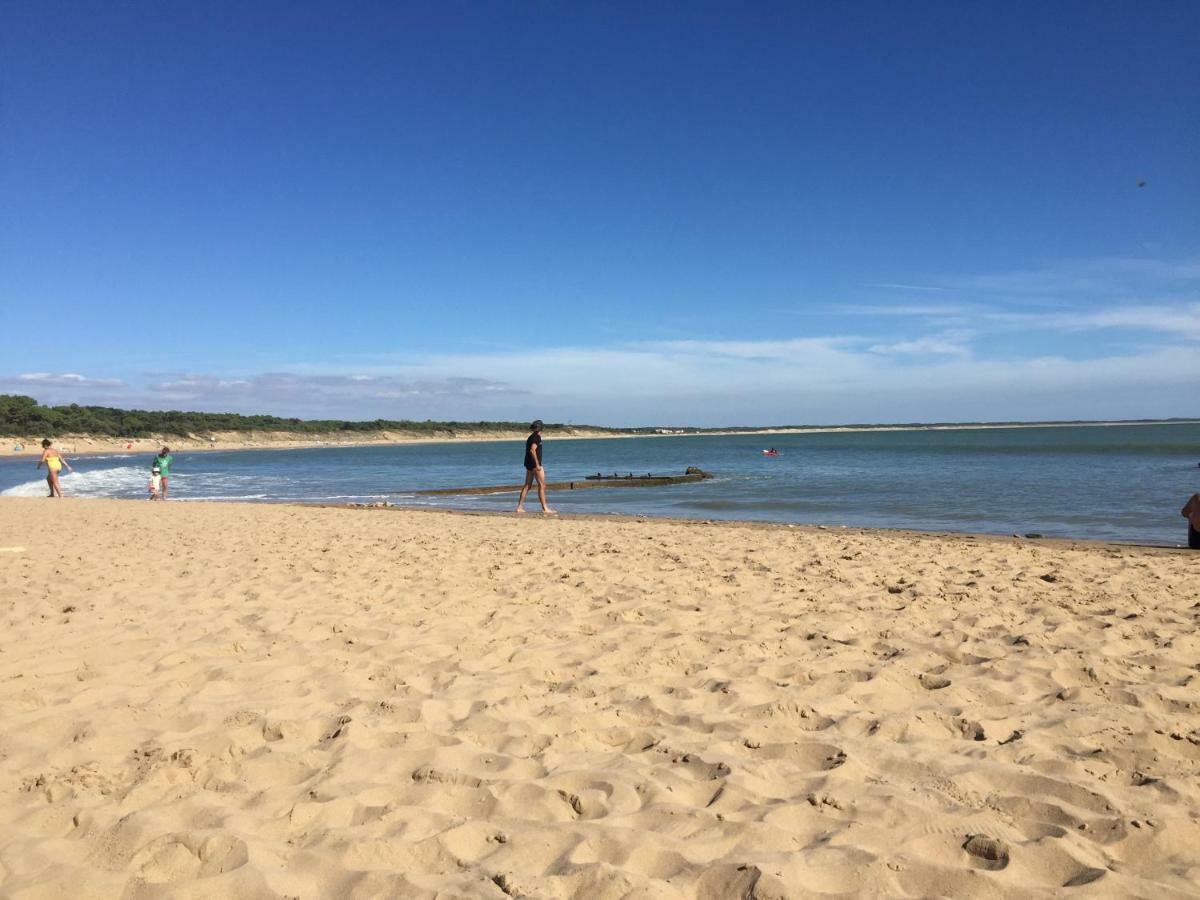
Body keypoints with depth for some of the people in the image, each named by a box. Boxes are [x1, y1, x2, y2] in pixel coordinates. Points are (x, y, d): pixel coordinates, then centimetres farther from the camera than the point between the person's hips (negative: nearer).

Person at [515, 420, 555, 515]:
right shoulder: (537, 437, -11)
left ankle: (519, 507, 9)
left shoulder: (530, 437, 17)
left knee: (527, 486, 10)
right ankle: (545, 508, -3)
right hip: (534, 464, -9)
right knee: (542, 486, -5)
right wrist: (537, 464, -22)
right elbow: (532, 450, -21)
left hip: (529, 464, 9)